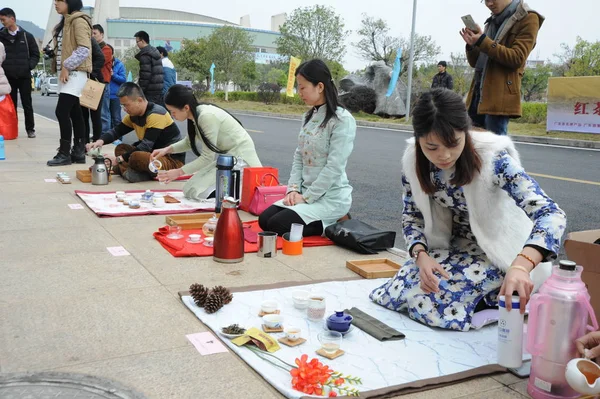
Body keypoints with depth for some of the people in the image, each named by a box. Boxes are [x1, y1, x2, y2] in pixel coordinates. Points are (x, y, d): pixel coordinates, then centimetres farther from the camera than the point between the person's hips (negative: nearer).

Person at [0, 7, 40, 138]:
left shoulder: (27, 36, 2)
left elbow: (35, 54, 5)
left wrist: (29, 66, -8)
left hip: (24, 76, -1)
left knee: (27, 104, 4)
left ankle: (30, 129, 12)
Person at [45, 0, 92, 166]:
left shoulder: (79, 20, -9)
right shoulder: (65, 22, 19)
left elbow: (84, 49, -19)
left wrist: (67, 66, -20)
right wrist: (53, 53, 10)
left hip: (74, 72, -9)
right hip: (66, 73, 9)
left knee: (62, 111, -14)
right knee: (74, 113, 8)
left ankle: (64, 153, -9)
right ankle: (79, 150, 11)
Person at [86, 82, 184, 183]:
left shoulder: (156, 114, -20)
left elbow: (146, 147, -24)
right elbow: (116, 131, 14)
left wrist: (118, 159, -22)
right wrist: (100, 141, -8)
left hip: (173, 161, -9)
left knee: (136, 157, -33)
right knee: (120, 148, 7)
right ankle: (129, 172, -15)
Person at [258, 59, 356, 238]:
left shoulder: (342, 120, -16)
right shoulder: (309, 117, 10)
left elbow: (334, 168, -20)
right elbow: (298, 157, 12)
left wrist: (306, 197, -16)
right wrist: (294, 189, -2)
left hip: (332, 197, -8)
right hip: (306, 194, 8)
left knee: (277, 226, -19)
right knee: (264, 219, -4)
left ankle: (333, 225, -2)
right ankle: (329, 221, 6)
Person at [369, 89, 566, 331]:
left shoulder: (493, 158, -28)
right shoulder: (413, 159, -14)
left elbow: (550, 214, -36)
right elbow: (412, 215, -1)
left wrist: (521, 267, -54)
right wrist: (421, 255, -22)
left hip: (499, 251, -5)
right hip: (455, 247, 6)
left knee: (433, 301, -23)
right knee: (398, 292, -11)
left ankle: (503, 303, 5)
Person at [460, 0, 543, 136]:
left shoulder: (527, 18, -2)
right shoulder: (492, 21, 22)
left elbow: (517, 58, -14)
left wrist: (482, 42, -17)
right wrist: (472, 45, -1)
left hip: (500, 96, -8)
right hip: (479, 93, 8)